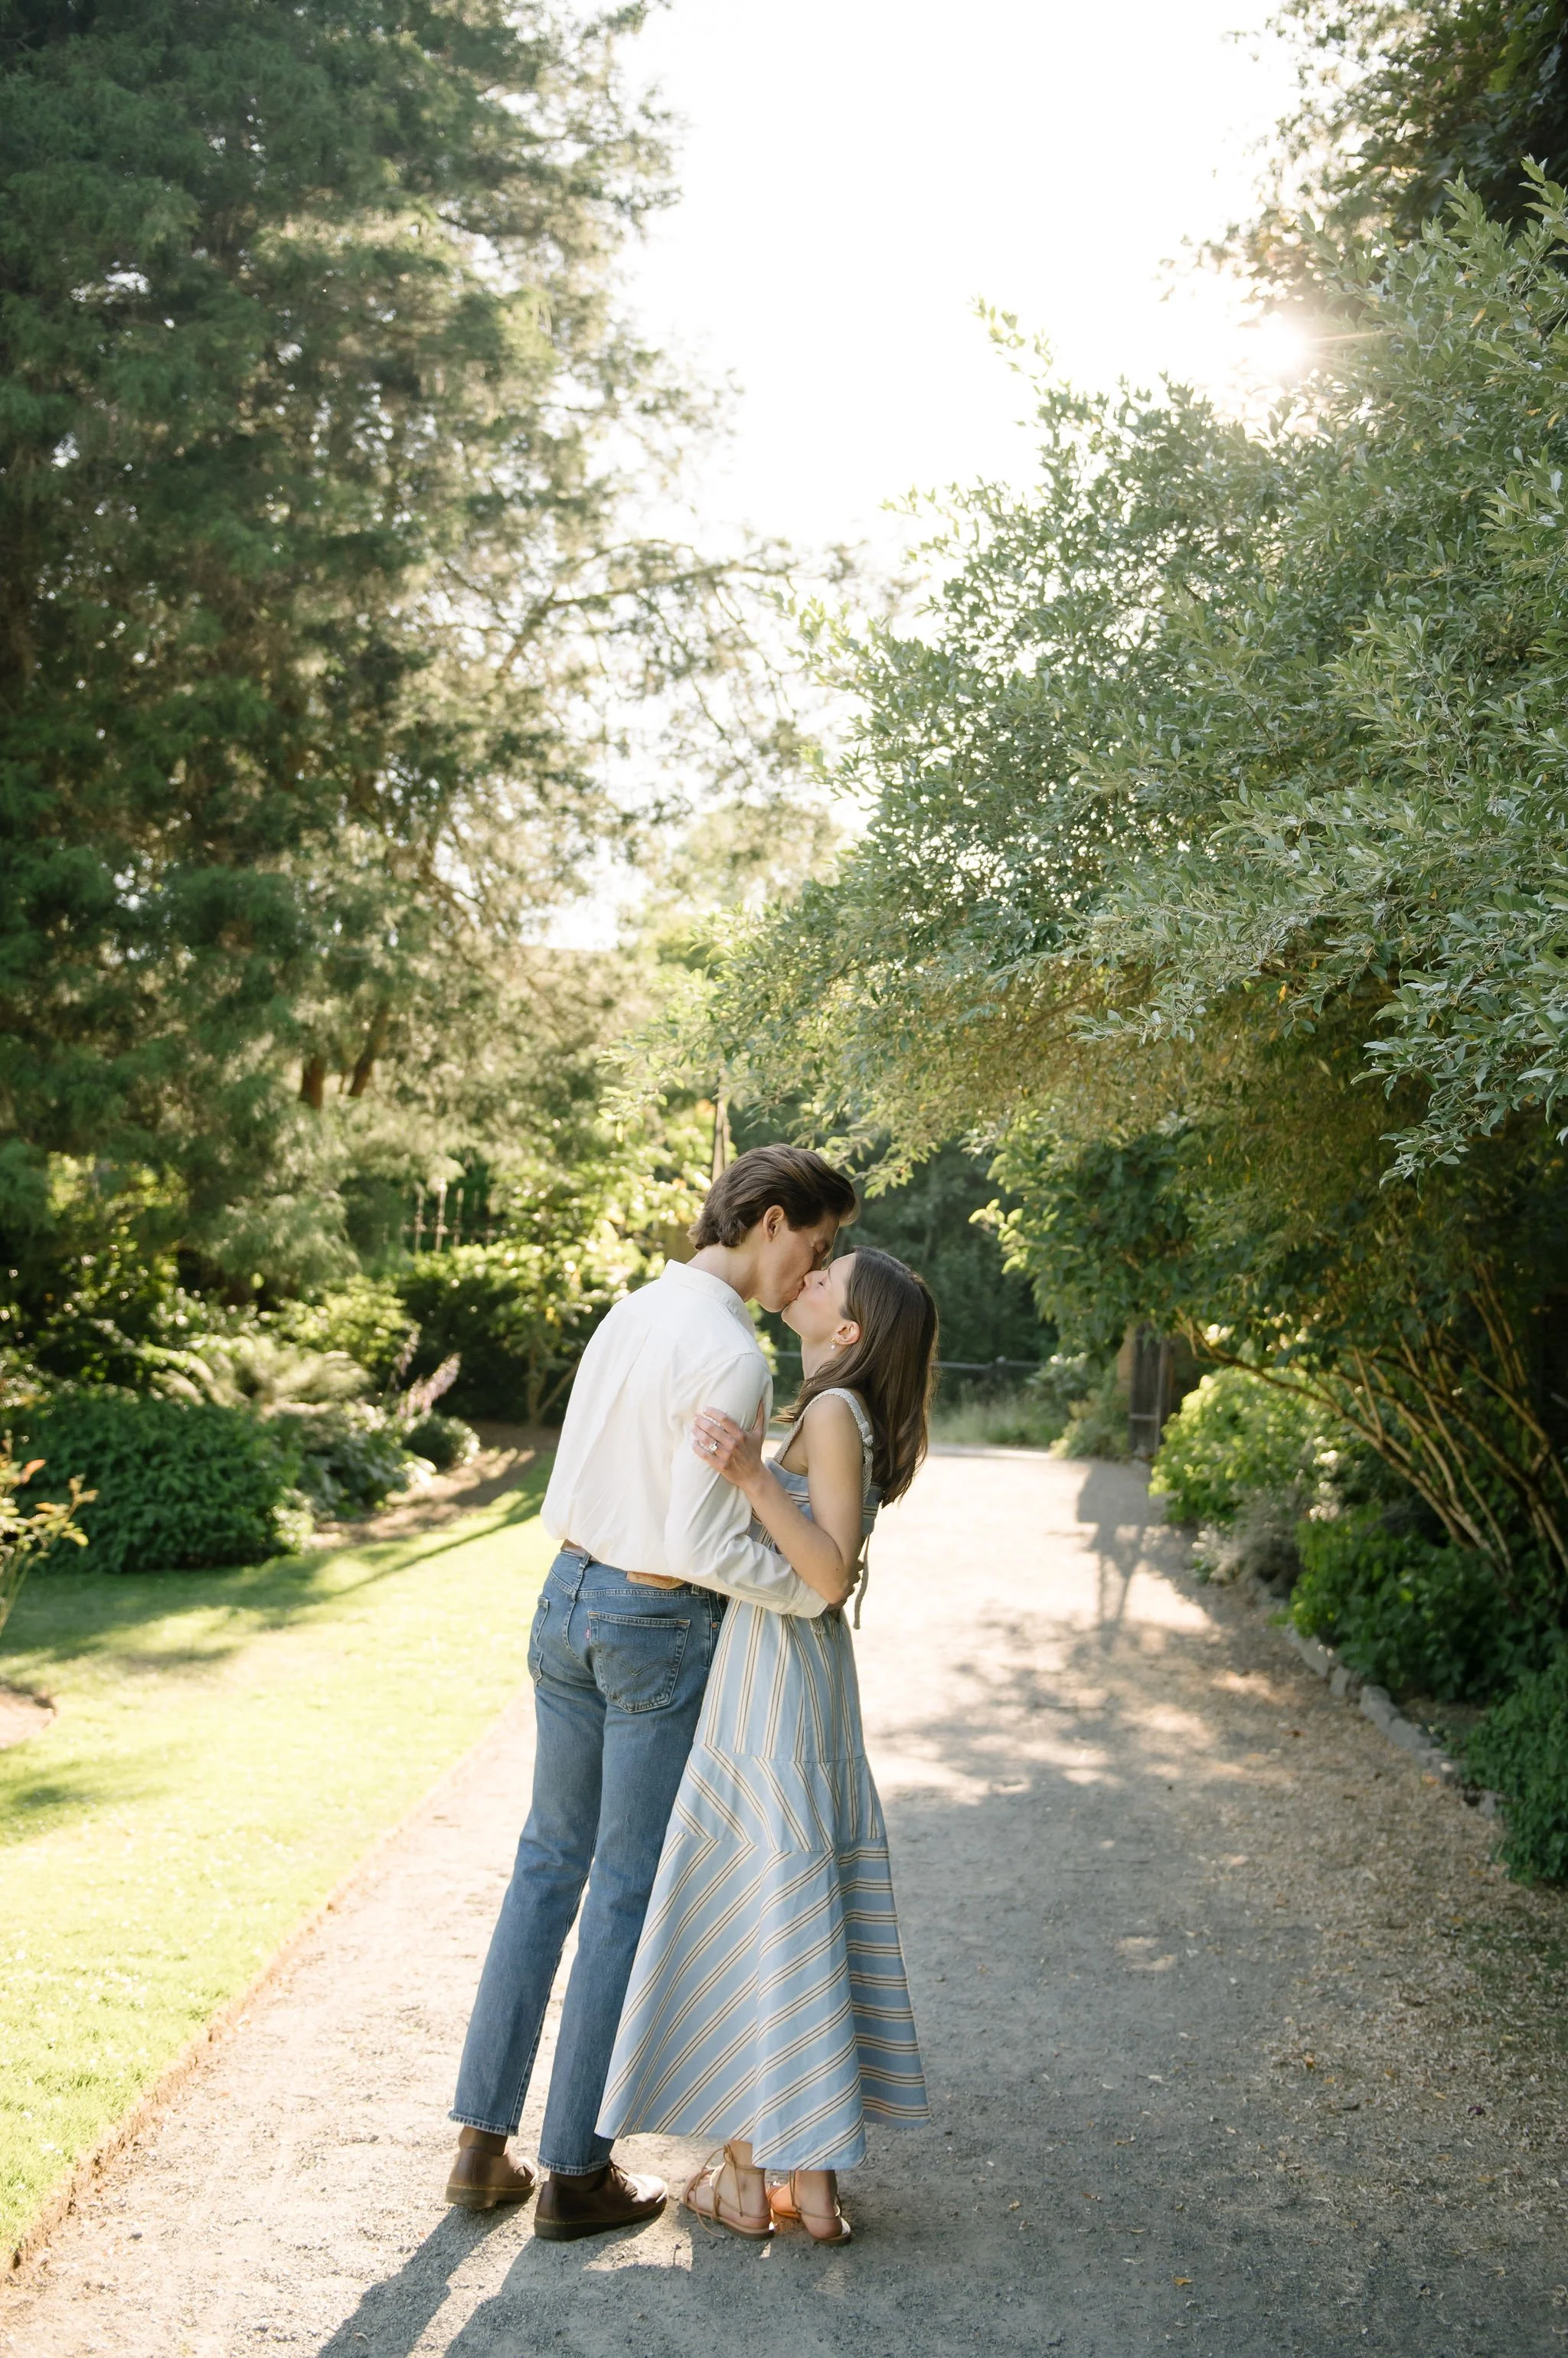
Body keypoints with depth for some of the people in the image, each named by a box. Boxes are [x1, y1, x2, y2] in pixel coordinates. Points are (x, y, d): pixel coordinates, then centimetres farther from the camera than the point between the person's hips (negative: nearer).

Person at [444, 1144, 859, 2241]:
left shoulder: (632, 1313, 6)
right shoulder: (732, 1356, -21)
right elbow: (699, 1544, -23)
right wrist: (813, 1592, -10)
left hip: (567, 1598, 8)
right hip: (662, 1628, -8)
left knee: (551, 1860, 17)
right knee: (631, 1890, 5)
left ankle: (483, 2138, 24)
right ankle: (576, 2170, 17)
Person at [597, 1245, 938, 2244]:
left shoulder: (835, 1411, -15)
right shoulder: (832, 1412, 12)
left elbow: (831, 1572, -22)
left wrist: (751, 1475, -31)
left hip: (774, 1689, -9)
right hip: (803, 1683, 9)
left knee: (753, 1919, 1)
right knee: (802, 1917, 13)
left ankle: (749, 2178, 13)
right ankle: (812, 2172, 21)